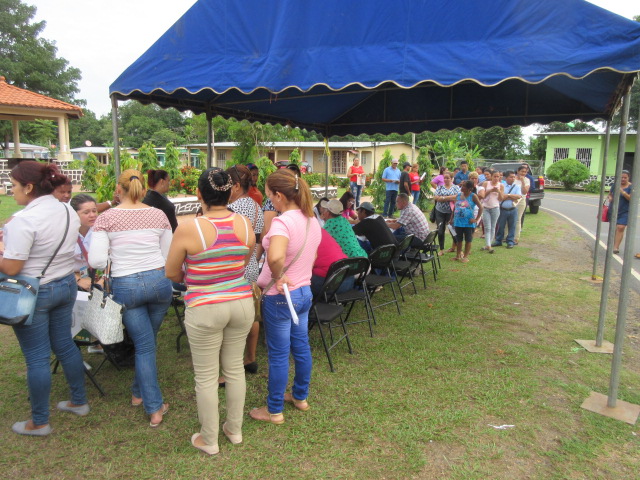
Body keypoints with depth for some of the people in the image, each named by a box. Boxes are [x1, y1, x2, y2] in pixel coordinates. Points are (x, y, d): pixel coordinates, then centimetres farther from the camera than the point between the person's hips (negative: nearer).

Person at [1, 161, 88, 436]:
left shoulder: (24, 220, -23)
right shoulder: (68, 212, 0)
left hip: (33, 294, -7)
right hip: (66, 285, 7)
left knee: (37, 358, 5)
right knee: (65, 345, 19)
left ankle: (39, 423, 20)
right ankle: (79, 402, 32)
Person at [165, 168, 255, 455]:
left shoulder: (188, 230, -17)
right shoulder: (245, 224, -6)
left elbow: (171, 273, -4)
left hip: (205, 309, -4)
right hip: (242, 302, 4)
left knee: (206, 376, 12)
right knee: (234, 368, 19)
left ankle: (209, 440, 30)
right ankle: (235, 429, 37)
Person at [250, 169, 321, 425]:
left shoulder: (282, 222, -25)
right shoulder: (312, 220, 3)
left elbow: (275, 257, -44)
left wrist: (278, 278, -26)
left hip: (280, 297, -8)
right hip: (304, 291, 8)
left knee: (278, 354, 7)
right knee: (301, 347, 20)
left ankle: (274, 410, 23)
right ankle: (300, 396, 39)